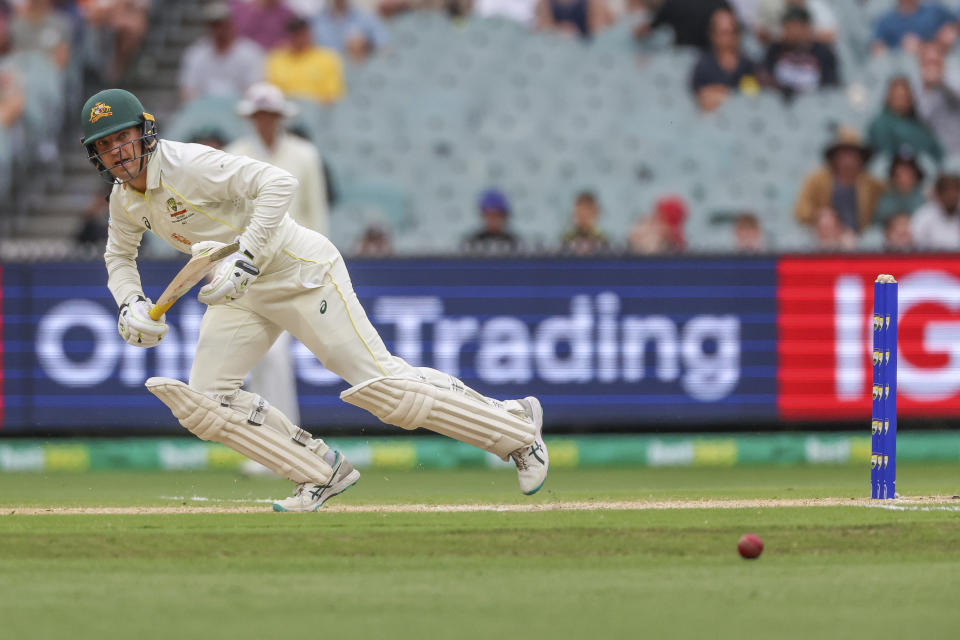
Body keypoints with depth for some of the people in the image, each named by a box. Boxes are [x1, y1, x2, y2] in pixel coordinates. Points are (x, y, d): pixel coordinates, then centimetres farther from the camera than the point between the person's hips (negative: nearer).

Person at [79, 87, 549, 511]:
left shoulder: (188, 165, -22)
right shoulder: (125, 197, 3)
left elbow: (278, 182, -31)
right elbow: (119, 256, 22)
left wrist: (245, 257, -36)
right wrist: (130, 304, 0)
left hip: (299, 269, -9)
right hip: (240, 292, 9)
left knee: (377, 381, -13)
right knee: (203, 403, -3)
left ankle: (517, 426, -1)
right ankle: (322, 472, 7)